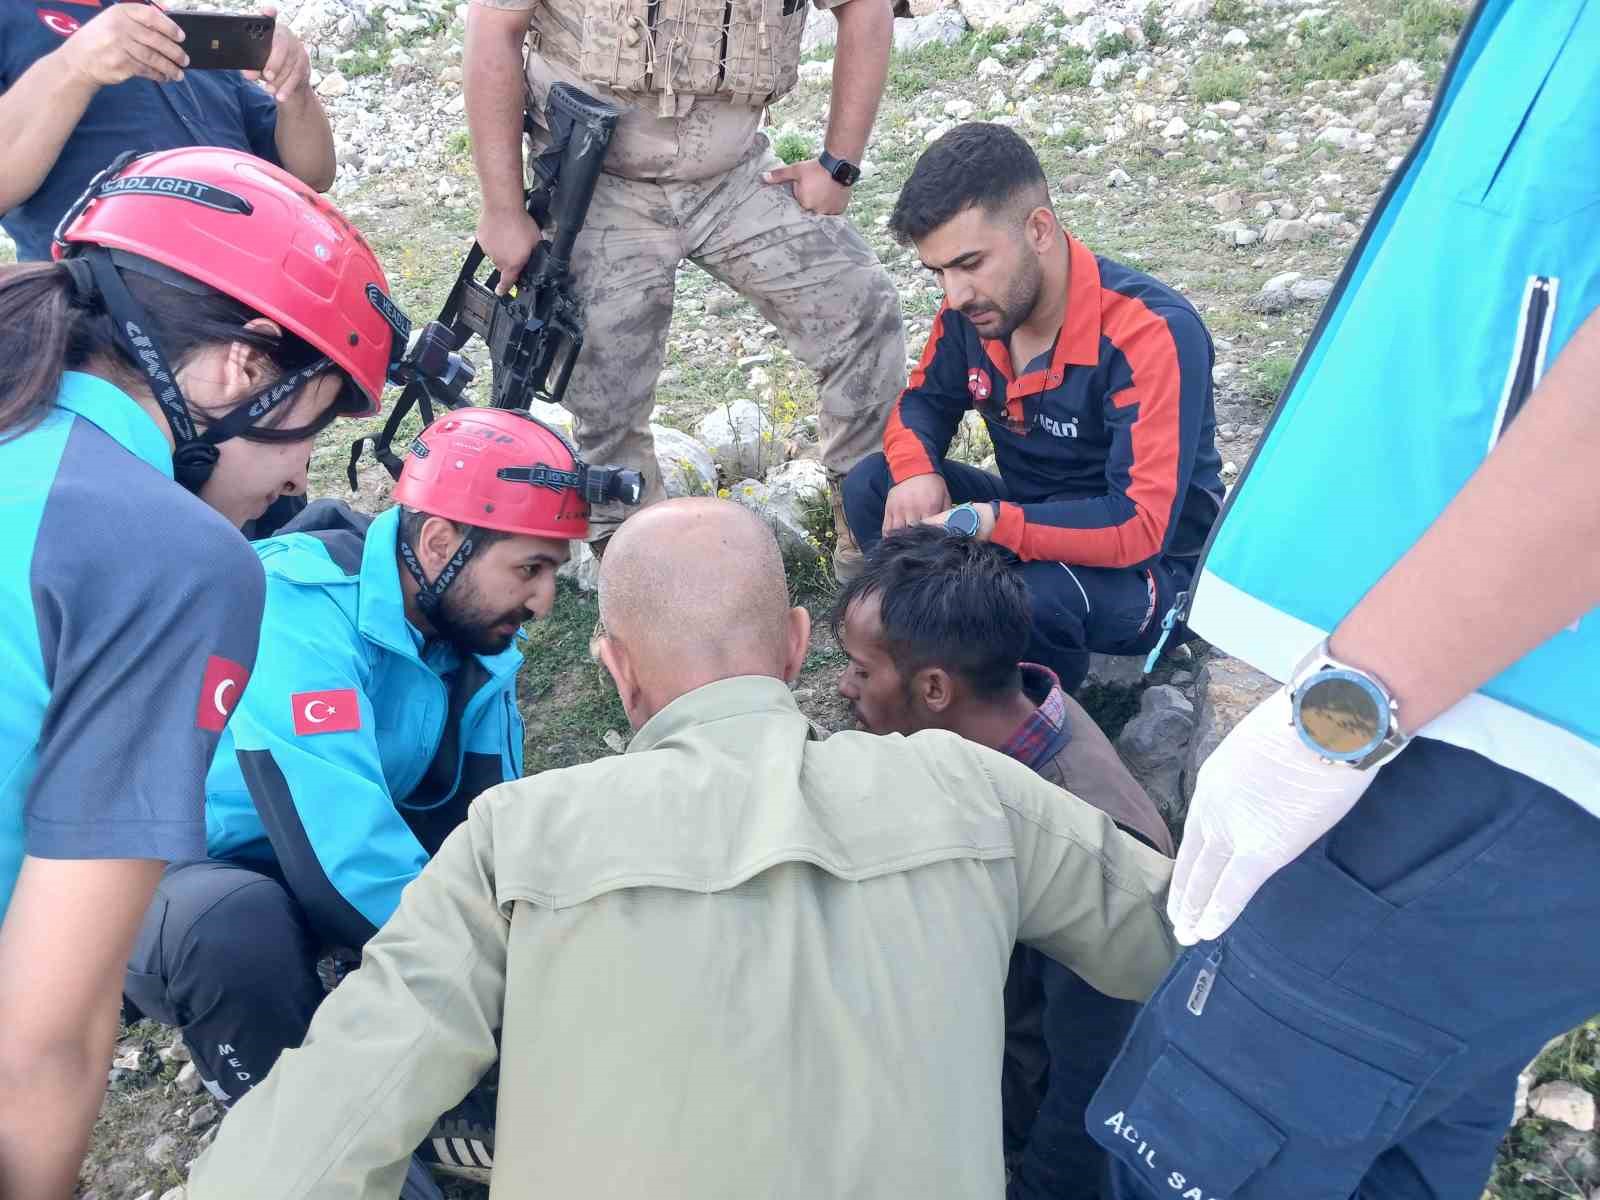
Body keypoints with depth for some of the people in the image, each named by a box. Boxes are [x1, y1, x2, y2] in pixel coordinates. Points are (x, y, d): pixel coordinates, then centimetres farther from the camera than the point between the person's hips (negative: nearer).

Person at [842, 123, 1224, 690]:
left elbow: (1142, 524, -34)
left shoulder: (1153, 334, -28)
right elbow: (922, 401, 6)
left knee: (1033, 593, -39)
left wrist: (984, 522, -44)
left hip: (1152, 565, -6)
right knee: (871, 486, -11)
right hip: (1038, 522, 6)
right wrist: (918, 473, -18)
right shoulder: (973, 310, -9)